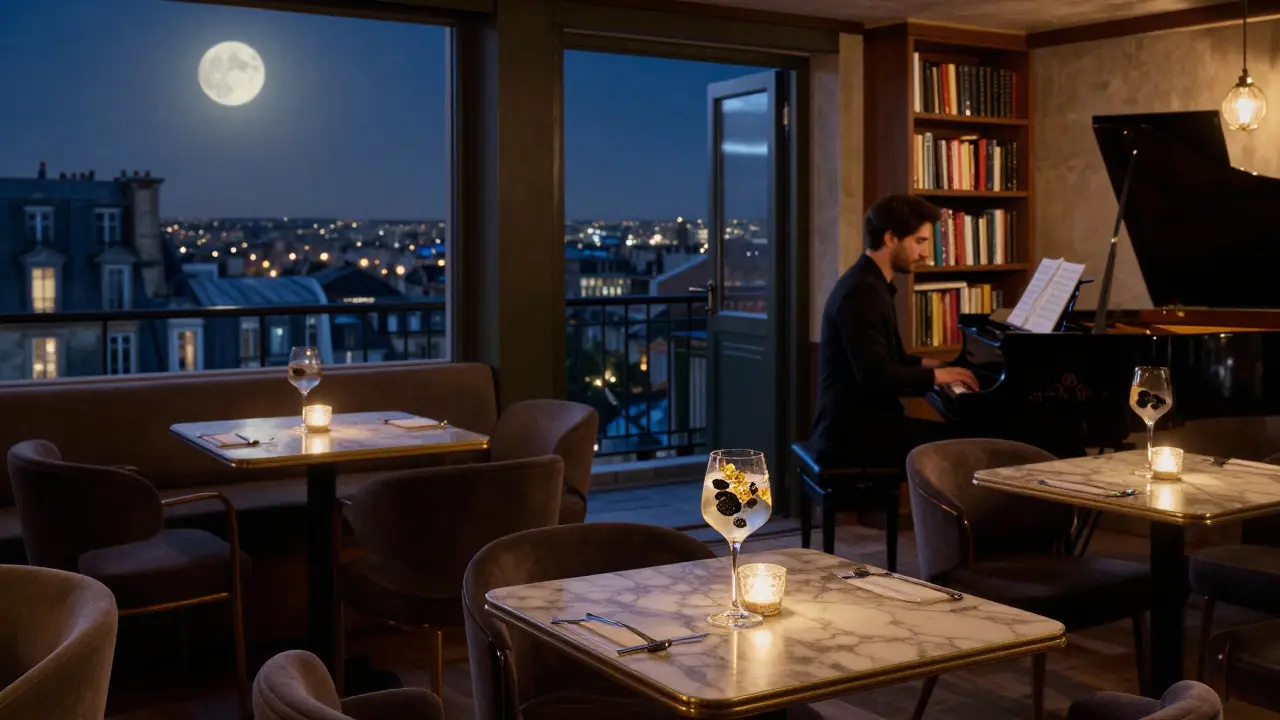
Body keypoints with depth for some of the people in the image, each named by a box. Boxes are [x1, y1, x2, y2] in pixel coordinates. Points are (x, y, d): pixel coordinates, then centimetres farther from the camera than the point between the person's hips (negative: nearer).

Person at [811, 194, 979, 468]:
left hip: (860, 419, 10)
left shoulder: (870, 284, 14)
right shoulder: (861, 291, -18)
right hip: (855, 429, -10)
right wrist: (935, 376, -13)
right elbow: (875, 375, -25)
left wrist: (923, 364, 11)